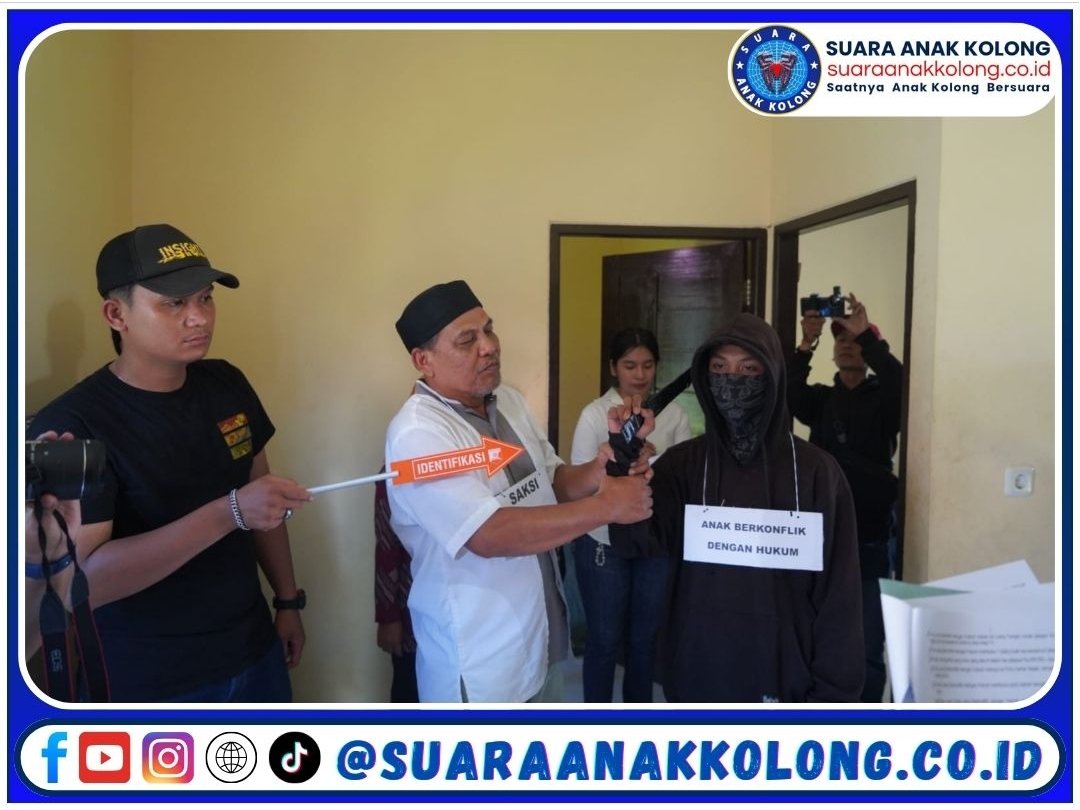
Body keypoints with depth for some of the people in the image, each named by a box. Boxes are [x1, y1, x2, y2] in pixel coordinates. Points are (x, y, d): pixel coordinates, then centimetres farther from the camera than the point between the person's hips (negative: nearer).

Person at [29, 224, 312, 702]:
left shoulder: (227, 385, -1)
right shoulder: (72, 424, -19)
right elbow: (83, 580, -26)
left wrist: (288, 600, 9)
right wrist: (229, 513, -34)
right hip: (148, 683, -5)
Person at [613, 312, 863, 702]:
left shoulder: (815, 471, -5)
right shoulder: (681, 464, -2)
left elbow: (838, 594, -3)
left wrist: (832, 689, -5)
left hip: (784, 680, -1)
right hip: (697, 677, 1)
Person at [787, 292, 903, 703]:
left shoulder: (883, 400, 3)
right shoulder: (820, 399, 11)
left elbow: (900, 383, -19)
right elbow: (788, 392, -10)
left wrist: (865, 333, -23)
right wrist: (807, 343, -21)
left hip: (868, 541, -3)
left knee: (867, 648, 0)